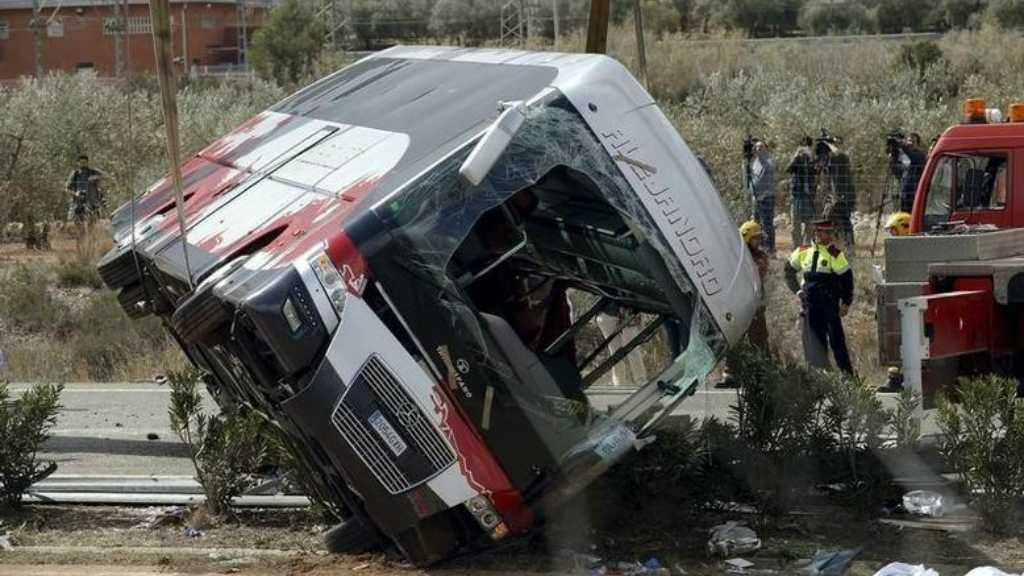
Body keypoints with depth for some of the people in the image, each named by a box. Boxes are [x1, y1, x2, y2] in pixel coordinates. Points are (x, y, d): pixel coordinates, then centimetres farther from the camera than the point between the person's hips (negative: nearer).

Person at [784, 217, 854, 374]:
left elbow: (847, 278, -3)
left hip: (829, 305, -4)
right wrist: (797, 290, 12)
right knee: (815, 341, 6)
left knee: (836, 339, -4)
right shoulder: (803, 251, 6)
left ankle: (847, 372, 2)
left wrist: (846, 303, -6)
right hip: (809, 305, 4)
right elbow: (789, 270, 21)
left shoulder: (834, 253, -6)